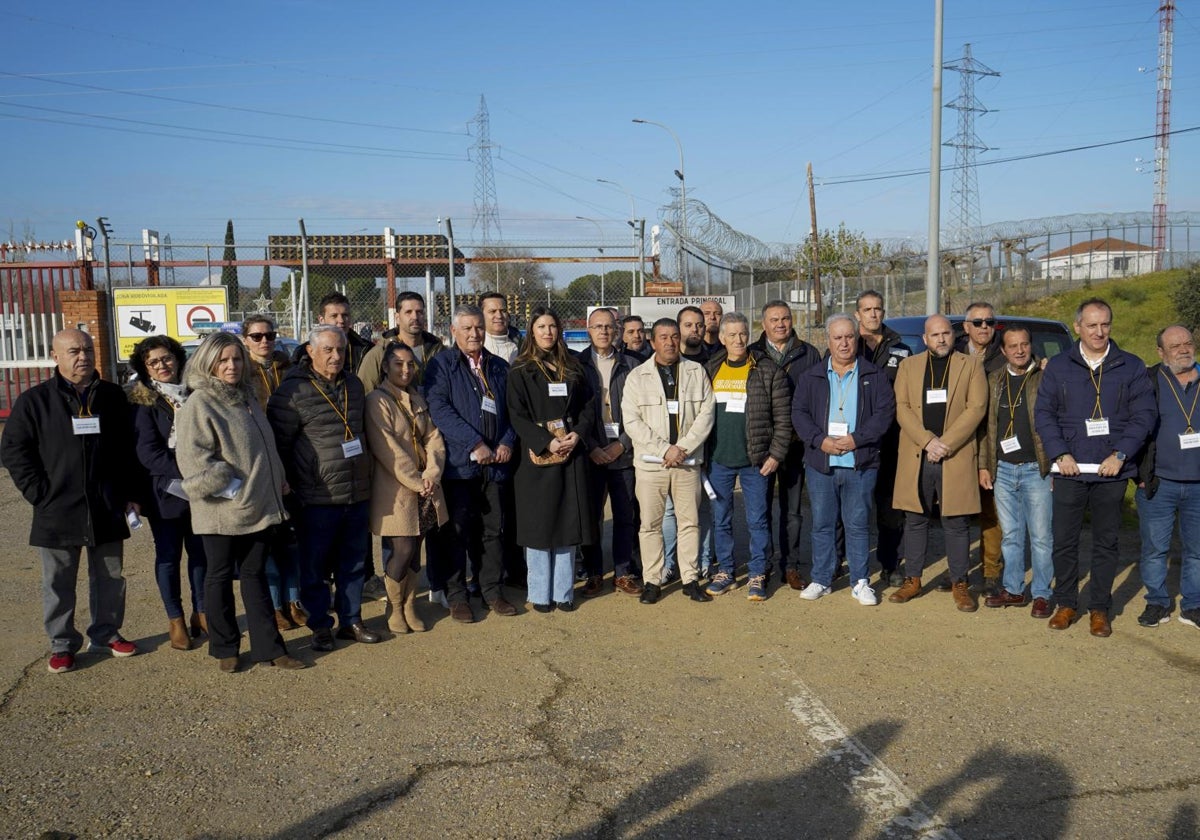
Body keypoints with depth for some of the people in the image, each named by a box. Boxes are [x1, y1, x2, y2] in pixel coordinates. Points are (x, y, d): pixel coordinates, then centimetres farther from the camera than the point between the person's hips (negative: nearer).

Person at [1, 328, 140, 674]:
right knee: (59, 583, 8)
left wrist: (131, 494, 6)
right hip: (58, 512, -2)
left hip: (107, 509, 2)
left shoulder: (112, 396, 4)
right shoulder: (34, 401, -3)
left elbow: (128, 450, 10)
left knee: (110, 577, 12)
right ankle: (62, 644, 20)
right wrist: (41, 494, -8)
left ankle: (106, 634, 27)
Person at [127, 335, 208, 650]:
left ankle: (201, 612, 22)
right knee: (169, 555, 6)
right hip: (165, 491, -3)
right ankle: (175, 620, 16)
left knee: (201, 551, 10)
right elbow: (148, 452, -12)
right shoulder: (143, 402, -5)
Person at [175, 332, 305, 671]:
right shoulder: (198, 404, -11)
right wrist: (226, 488, -19)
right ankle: (225, 649, 21)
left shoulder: (246, 398, 13)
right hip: (222, 512, -7)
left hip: (257, 506, 7)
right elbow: (193, 456, -19)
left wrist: (277, 481, 15)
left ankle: (268, 647, 17)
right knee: (220, 577, 8)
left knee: (255, 575, 12)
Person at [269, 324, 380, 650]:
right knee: (314, 566, 6)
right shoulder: (292, 391, -10)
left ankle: (351, 620, 27)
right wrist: (293, 488, -5)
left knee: (354, 562, 14)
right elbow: (279, 445, -7)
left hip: (357, 494, 6)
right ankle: (320, 626, 20)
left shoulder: (354, 384, 11)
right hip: (317, 499, -5)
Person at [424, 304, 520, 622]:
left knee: (493, 529, 10)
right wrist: (475, 444, -18)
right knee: (457, 531, 2)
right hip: (458, 462, -4)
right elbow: (439, 408, -12)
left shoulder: (499, 367, 16)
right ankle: (456, 596, 13)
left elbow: (511, 410, 17)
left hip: (495, 463, 4)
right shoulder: (441, 365, 0)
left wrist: (507, 442, -2)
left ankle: (492, 590, 22)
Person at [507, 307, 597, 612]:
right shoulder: (520, 370, 1)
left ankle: (564, 592, 14)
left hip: (572, 454, 3)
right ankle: (540, 594, 10)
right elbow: (517, 415, -7)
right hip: (537, 455, -3)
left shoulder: (572, 367, 12)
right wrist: (547, 442, -17)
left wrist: (577, 434, -9)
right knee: (539, 525, 1)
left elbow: (588, 406, 9)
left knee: (568, 524, 5)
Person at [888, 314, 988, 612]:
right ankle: (912, 580, 18)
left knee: (956, 523, 3)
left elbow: (976, 408, -4)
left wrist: (946, 443, -14)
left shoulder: (971, 367, 7)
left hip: (956, 458, -2)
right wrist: (927, 441, -12)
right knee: (915, 520, 8)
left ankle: (959, 584, 13)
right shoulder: (908, 366, 11)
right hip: (916, 457, 2)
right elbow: (902, 408, 1)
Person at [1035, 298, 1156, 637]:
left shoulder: (1131, 367, 5)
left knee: (1106, 543, 8)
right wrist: (1061, 454, -9)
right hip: (1070, 470, 0)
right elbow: (1043, 413, 2)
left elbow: (1144, 415, 1)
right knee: (1064, 541, 4)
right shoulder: (1058, 366, 5)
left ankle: (1100, 609, 19)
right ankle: (1065, 604, 19)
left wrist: (1120, 455, -10)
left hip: (1112, 471, 0)